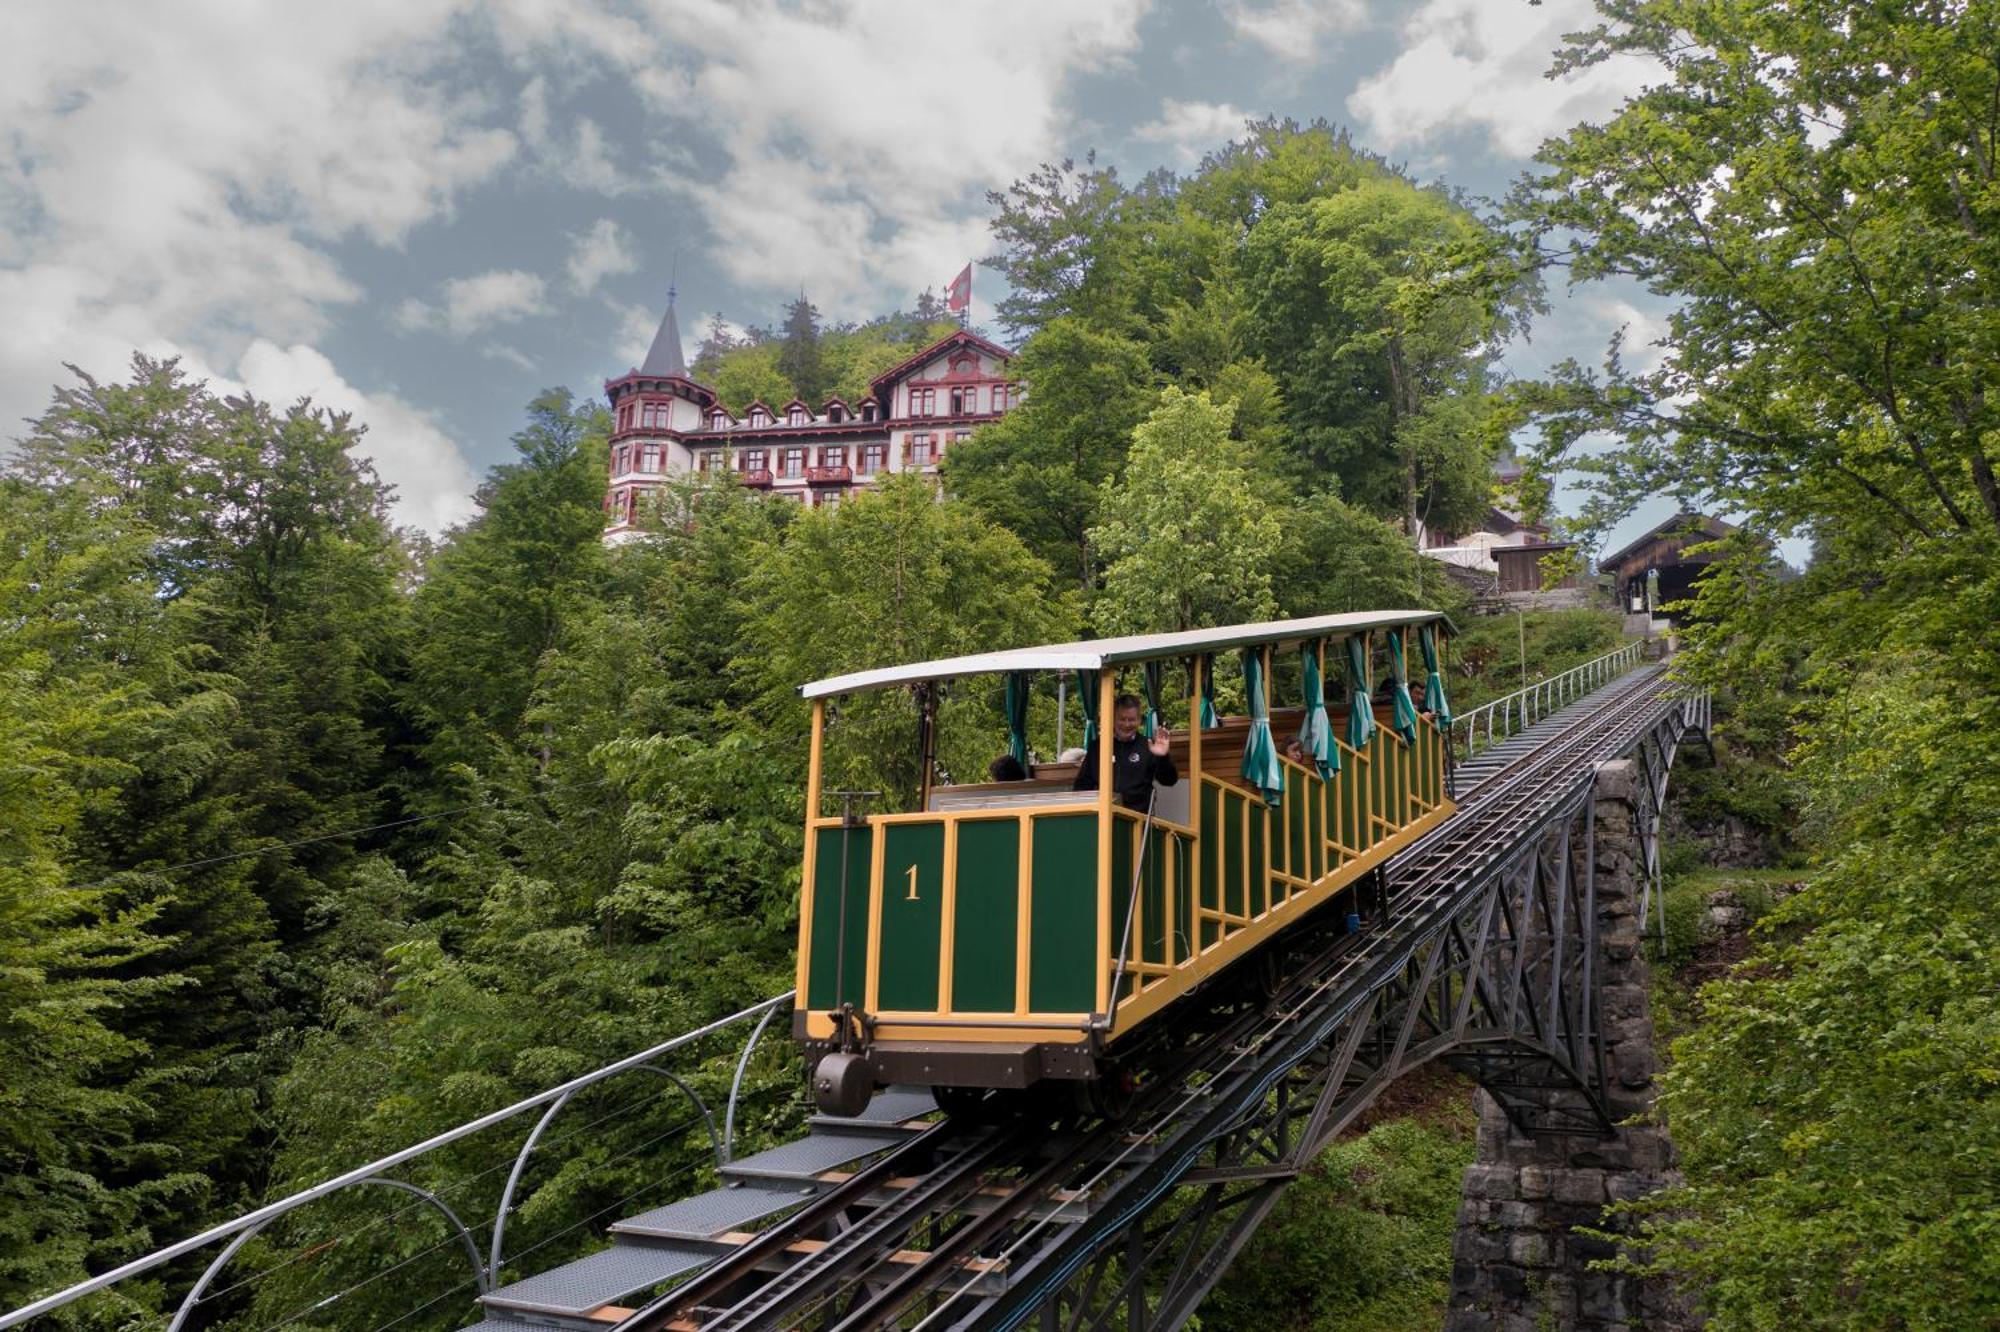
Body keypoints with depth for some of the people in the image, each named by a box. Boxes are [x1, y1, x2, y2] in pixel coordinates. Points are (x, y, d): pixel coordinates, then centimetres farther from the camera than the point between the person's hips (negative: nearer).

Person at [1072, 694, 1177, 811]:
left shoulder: (1148, 747, 5)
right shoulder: (1098, 747, 12)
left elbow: (1169, 781, -3)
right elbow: (1083, 782, 19)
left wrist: (1164, 758, -20)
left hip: (1137, 814, -1)